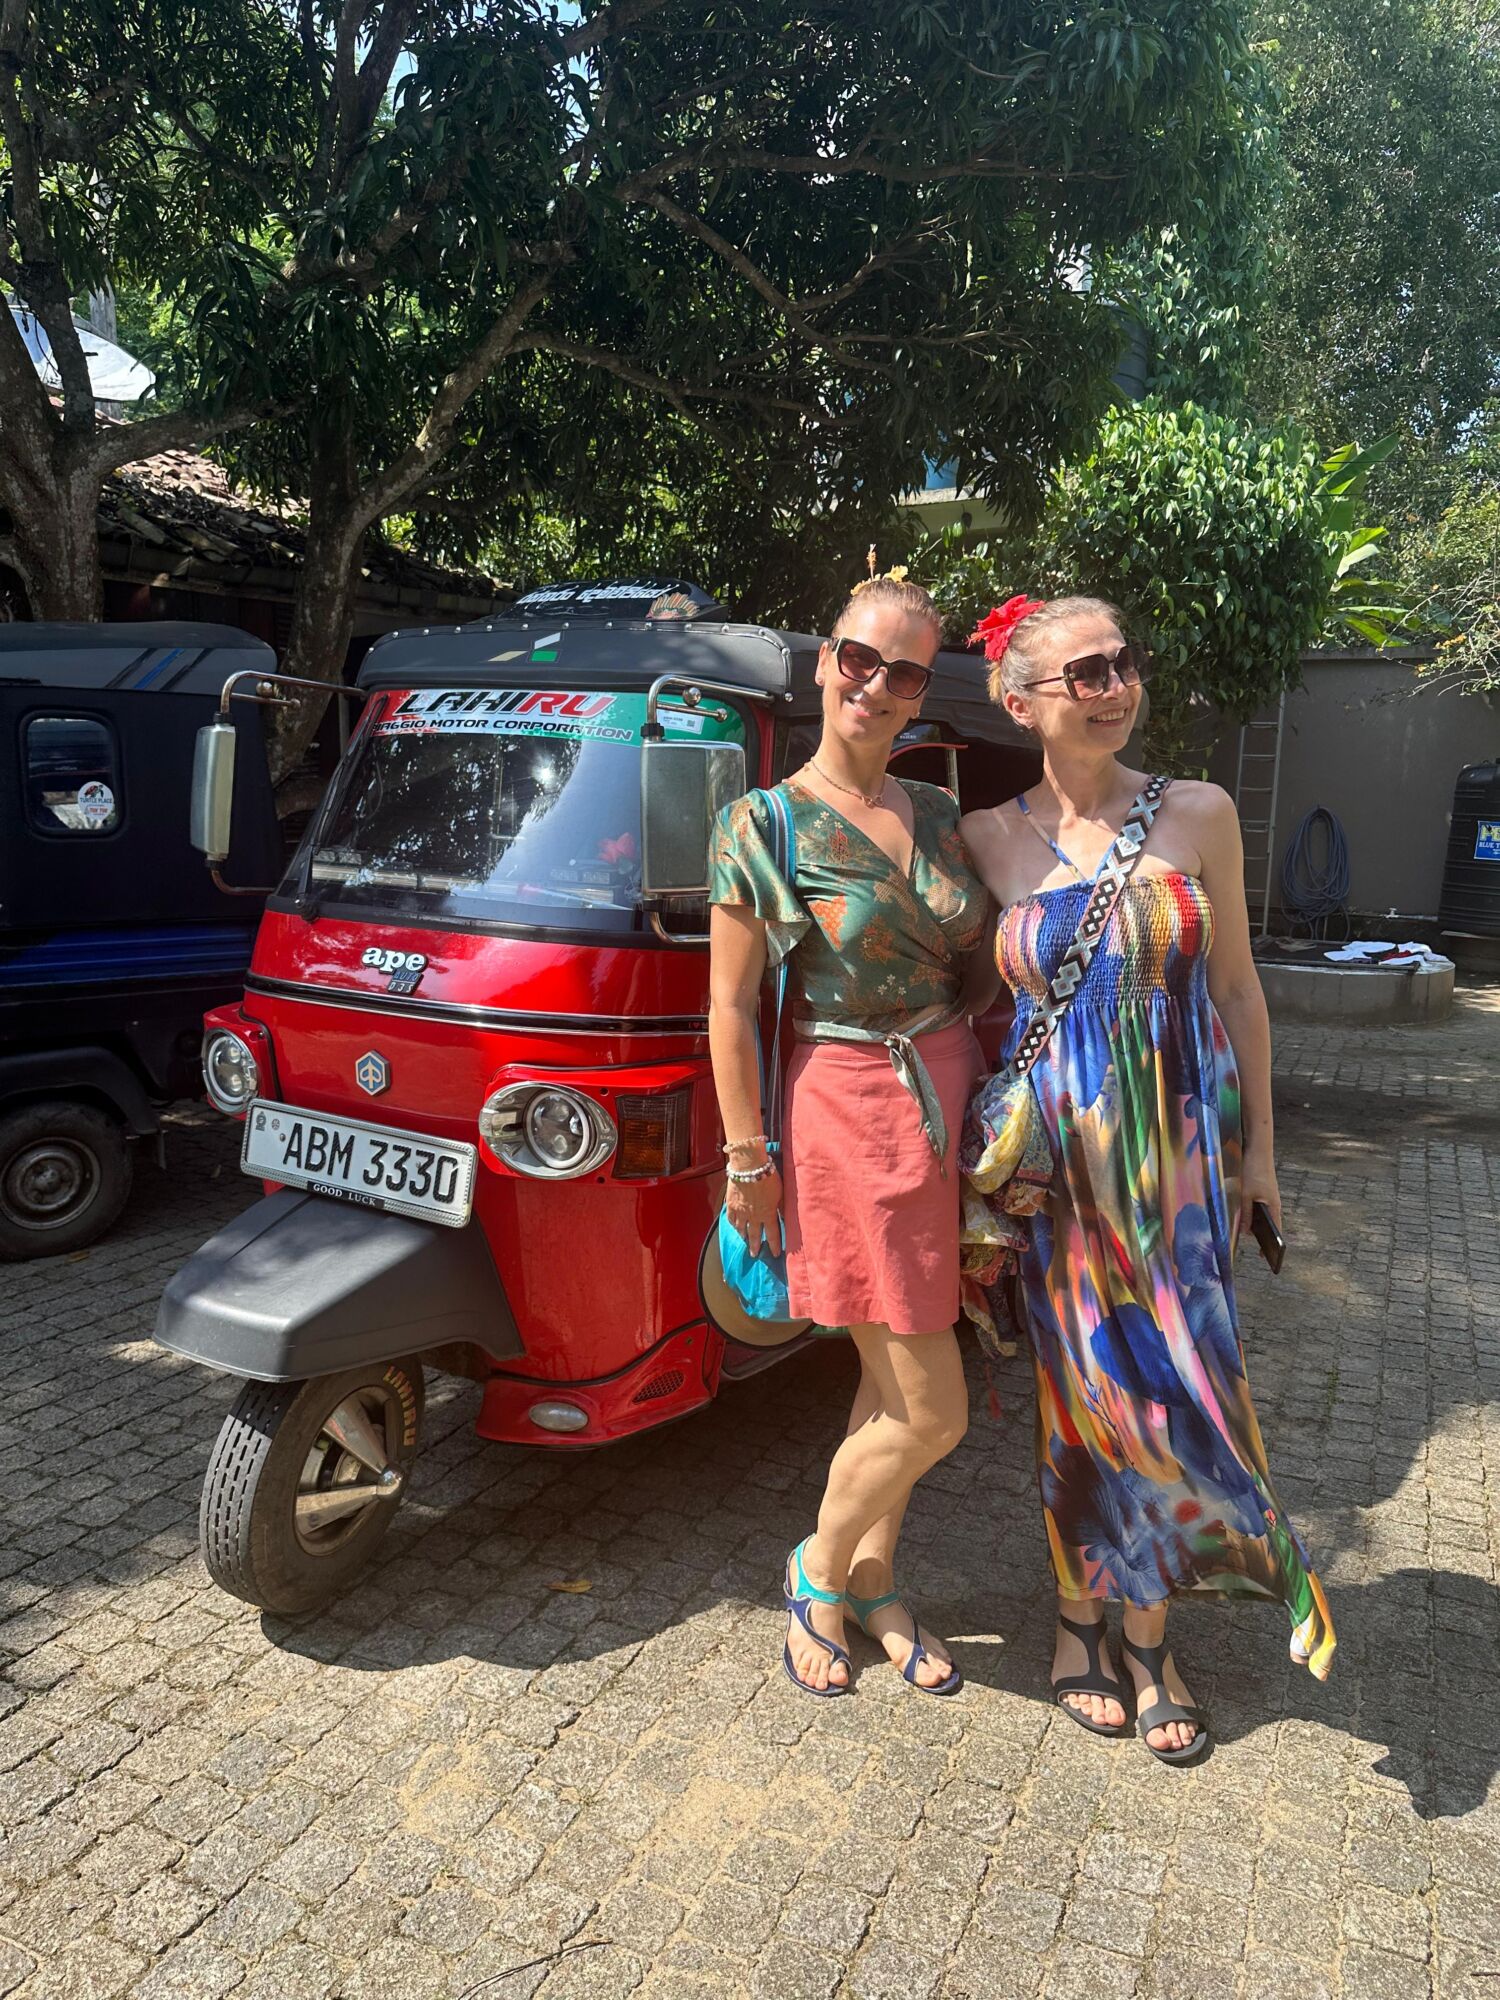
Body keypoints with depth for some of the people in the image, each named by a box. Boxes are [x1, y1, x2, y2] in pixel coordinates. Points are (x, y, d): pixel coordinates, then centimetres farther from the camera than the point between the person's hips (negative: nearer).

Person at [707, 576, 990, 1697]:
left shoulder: (939, 816, 9)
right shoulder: (767, 824, -7)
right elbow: (731, 1002, -8)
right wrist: (748, 1157, -9)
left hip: (953, 1101, 6)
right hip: (851, 1111, -6)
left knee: (896, 1383, 16)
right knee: (931, 1413, 0)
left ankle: (874, 1586, 36)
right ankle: (820, 1572, 27)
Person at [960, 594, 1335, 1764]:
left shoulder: (1198, 816, 0)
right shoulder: (987, 840, -1)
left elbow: (1236, 988, 5)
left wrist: (1257, 1146, 5)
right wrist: (982, 1158, 3)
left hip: (1179, 1152, 1)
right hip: (1057, 1158, 0)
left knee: (1173, 1383, 5)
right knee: (1081, 1391, 9)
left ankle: (1149, 1638, 25)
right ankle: (1082, 1616, 30)